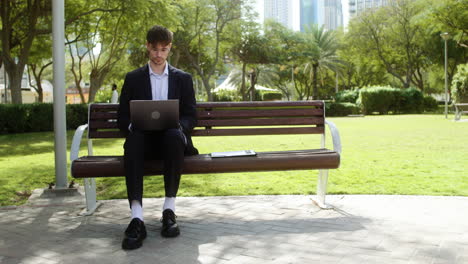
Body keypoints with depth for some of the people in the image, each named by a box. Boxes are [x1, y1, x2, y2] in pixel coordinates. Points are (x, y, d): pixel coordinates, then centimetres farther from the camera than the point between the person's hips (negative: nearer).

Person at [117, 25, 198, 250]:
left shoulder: (183, 79, 15)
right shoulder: (133, 78, 15)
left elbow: (190, 116, 9)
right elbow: (122, 116, 10)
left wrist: (176, 125, -15)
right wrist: (133, 126, -15)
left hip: (171, 138, 0)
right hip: (144, 139, 0)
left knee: (174, 134, -37)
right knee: (133, 139, -36)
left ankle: (169, 209, -33)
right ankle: (136, 218, -46)